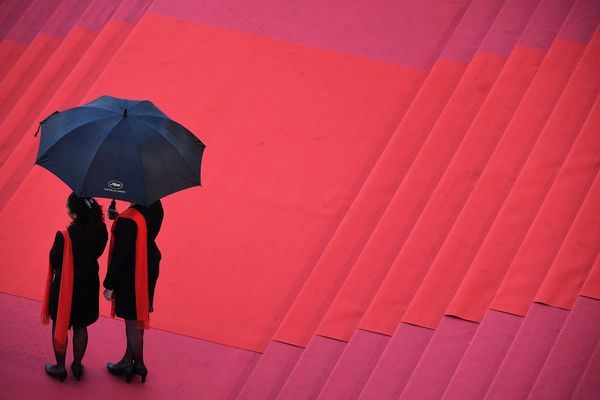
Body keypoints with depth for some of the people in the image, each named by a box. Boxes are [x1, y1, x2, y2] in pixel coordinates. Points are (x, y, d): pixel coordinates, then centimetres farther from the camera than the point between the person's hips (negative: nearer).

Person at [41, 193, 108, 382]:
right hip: (89, 285, 5)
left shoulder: (64, 237, -32)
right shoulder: (100, 230, -17)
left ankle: (60, 367, 31)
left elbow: (54, 261, -19)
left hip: (65, 286, -4)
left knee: (59, 326, 18)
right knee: (81, 327, 22)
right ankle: (77, 365, 36)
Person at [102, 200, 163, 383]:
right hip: (149, 270, 8)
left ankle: (139, 365, 30)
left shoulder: (128, 220, -33)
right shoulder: (155, 207, -9)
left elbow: (120, 254, -25)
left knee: (132, 322, 13)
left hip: (131, 276, -8)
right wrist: (118, 218, -5)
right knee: (137, 318, 24)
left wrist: (109, 285, -14)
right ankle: (129, 360, 40)